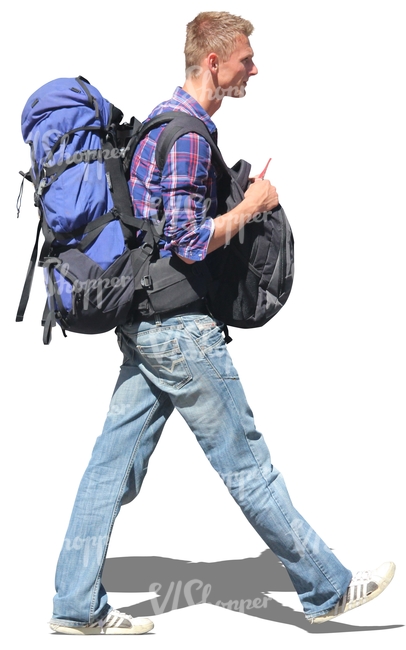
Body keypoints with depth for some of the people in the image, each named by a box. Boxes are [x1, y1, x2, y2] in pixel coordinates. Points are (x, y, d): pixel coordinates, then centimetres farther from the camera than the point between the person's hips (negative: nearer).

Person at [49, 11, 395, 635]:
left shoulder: (166, 118, 16)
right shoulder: (185, 132, -17)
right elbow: (189, 243, -22)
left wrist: (241, 195, 19)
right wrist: (252, 206, -10)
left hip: (143, 324, 10)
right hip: (180, 328, -10)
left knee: (115, 461, 8)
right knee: (246, 462, 0)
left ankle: (77, 605, 11)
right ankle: (327, 589, 12)